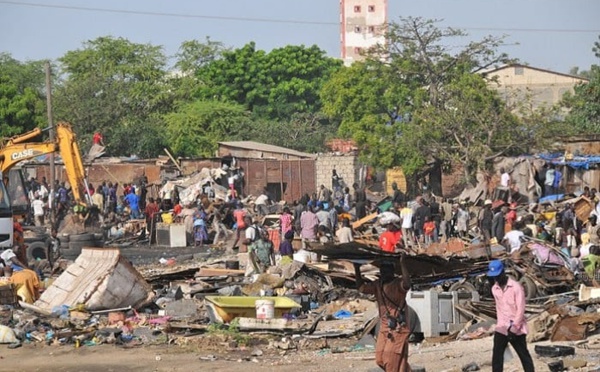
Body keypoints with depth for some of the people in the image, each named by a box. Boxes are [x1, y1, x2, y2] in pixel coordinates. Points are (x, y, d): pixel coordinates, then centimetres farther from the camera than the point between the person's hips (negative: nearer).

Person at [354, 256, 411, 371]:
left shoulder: (398, 284, -10)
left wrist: (403, 264, -35)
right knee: (380, 359, 4)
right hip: (384, 328, 7)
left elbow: (406, 284, -32)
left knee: (391, 361, -11)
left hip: (398, 328, -7)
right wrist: (357, 270, 4)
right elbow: (362, 287, 11)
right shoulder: (378, 285, 10)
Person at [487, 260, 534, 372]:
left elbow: (521, 309, -15)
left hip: (517, 329, -5)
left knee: (524, 355, 4)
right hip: (501, 328, 5)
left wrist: (514, 328, -18)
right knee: (496, 355, 0)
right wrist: (503, 325, 2)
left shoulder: (516, 287, -13)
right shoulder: (494, 289, 6)